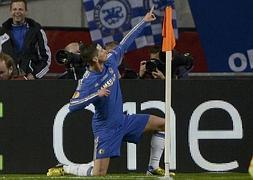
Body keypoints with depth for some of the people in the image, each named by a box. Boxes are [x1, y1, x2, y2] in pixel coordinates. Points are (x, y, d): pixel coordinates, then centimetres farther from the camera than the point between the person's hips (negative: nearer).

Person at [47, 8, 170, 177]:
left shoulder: (110, 61, -5)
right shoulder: (87, 81, -23)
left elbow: (125, 42, 6)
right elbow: (72, 106, -29)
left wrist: (144, 22, 8)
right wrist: (96, 95, -35)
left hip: (122, 120, 8)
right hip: (106, 128, -7)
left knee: (162, 124, 5)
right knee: (98, 173, -12)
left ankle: (154, 168, 14)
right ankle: (63, 169, 13)